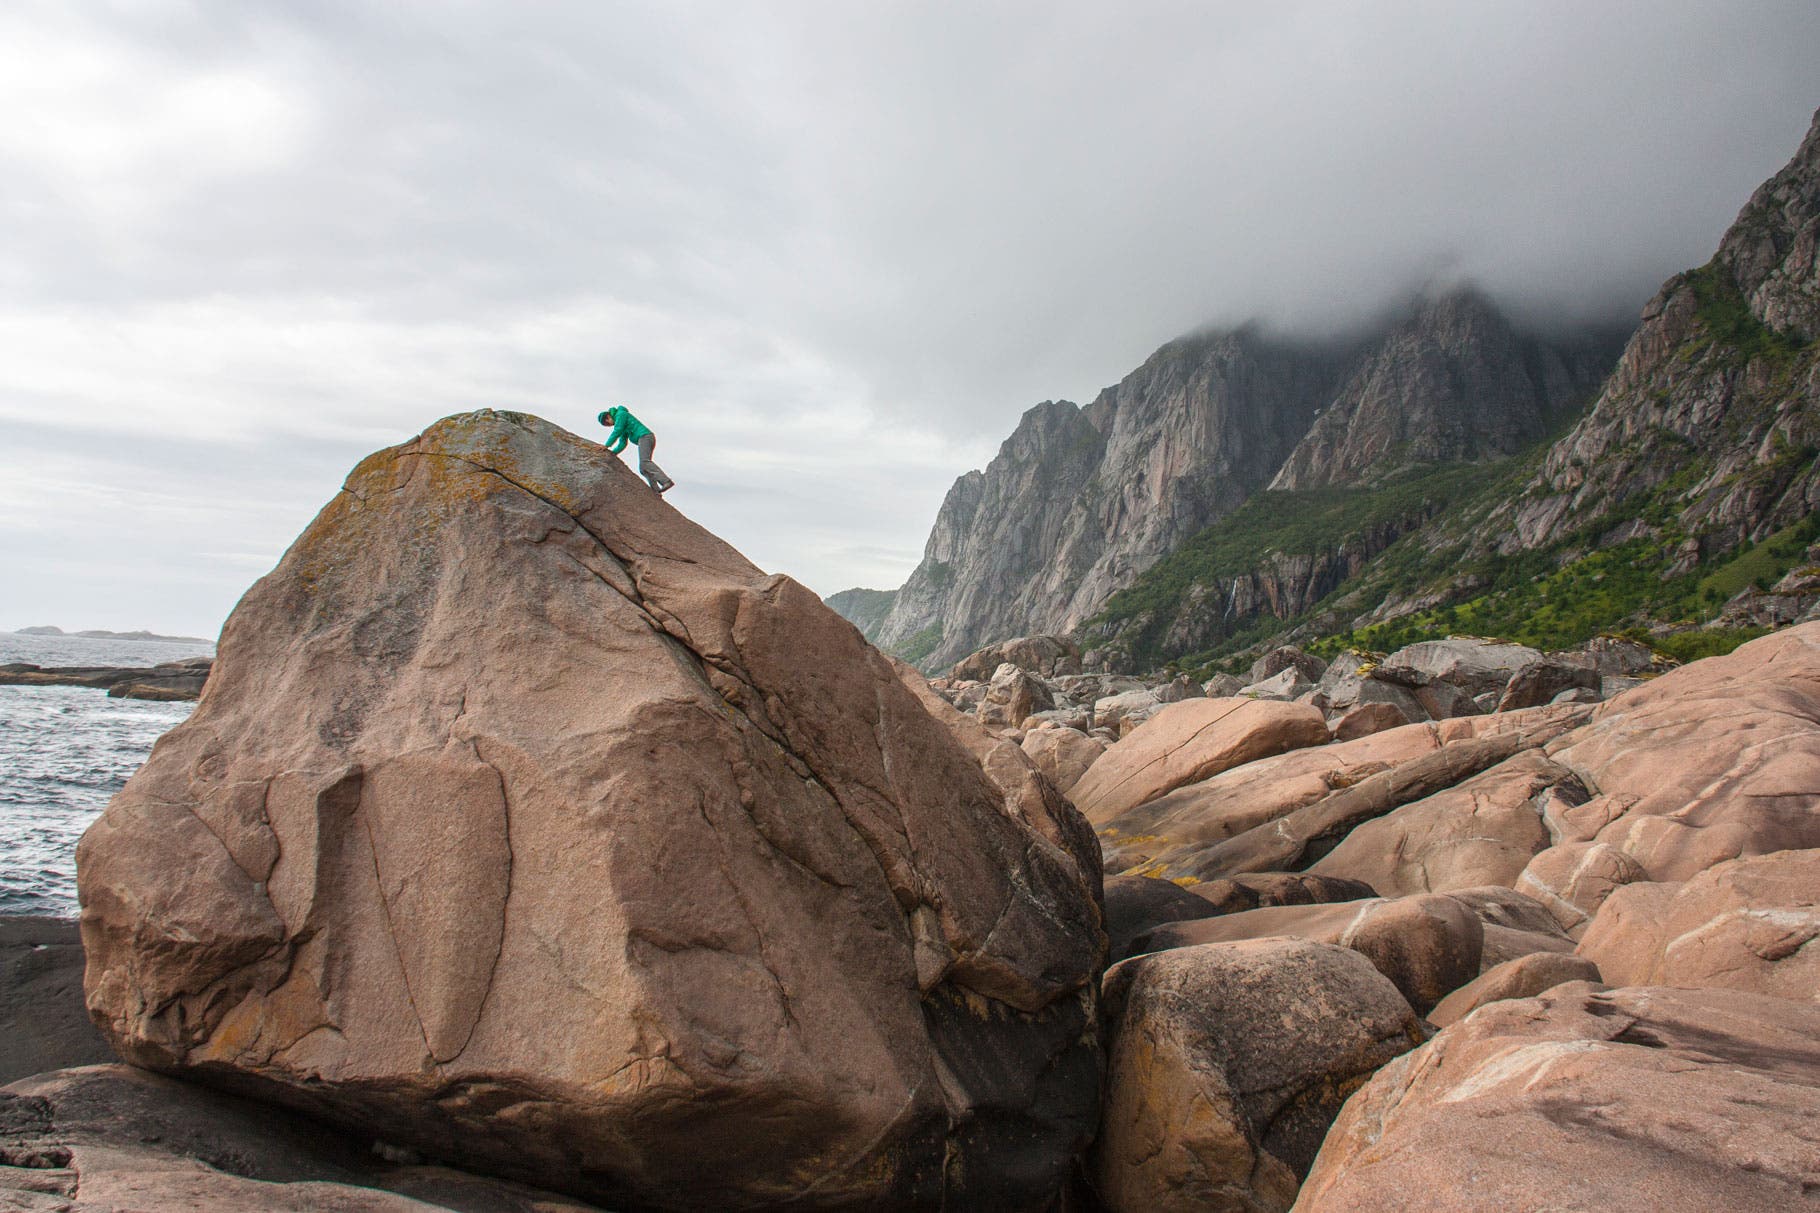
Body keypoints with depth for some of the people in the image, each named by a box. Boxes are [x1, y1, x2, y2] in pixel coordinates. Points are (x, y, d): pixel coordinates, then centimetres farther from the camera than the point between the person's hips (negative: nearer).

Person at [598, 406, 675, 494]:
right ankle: (656, 490, -19)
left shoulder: (620, 414, 5)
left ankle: (666, 481, -42)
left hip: (645, 436, -10)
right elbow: (623, 443, 28)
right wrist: (613, 453, 15)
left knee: (644, 462, -27)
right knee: (643, 469, -2)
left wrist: (607, 445, -3)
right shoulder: (623, 427, 33)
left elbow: (617, 432, -6)